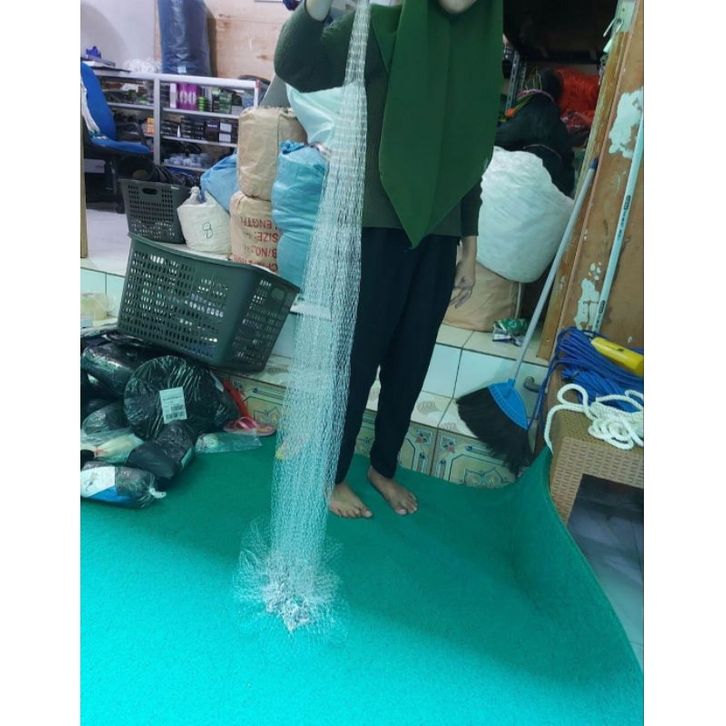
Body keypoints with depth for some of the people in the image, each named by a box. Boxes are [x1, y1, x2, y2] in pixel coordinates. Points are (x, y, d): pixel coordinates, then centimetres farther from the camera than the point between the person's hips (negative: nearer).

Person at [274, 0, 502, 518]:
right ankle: (333, 474, 24)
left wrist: (470, 247, 11)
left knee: (411, 360, 12)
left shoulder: (483, 50, 11)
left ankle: (384, 467, 33)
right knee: (358, 355, 3)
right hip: (378, 227, -5)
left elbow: (470, 160, 13)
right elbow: (297, 66, -20)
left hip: (438, 235, 5)